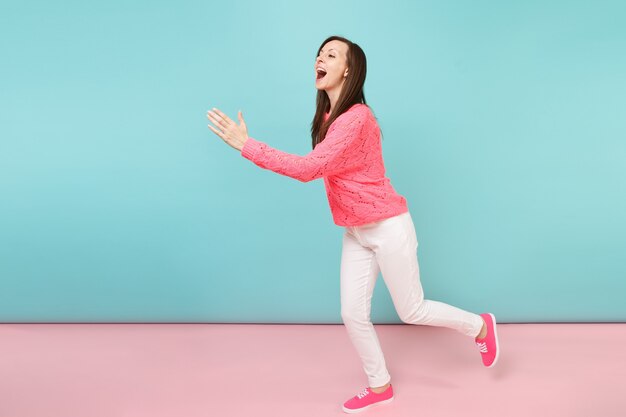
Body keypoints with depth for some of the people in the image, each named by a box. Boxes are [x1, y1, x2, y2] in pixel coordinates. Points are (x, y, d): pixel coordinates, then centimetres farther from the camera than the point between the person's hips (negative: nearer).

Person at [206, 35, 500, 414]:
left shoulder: (355, 117, -25)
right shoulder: (329, 117, 6)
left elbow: (308, 169, -34)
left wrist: (246, 145, -34)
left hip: (388, 228, -8)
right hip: (356, 233, 8)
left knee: (412, 312, 7)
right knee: (353, 315, 9)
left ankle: (480, 326, 33)